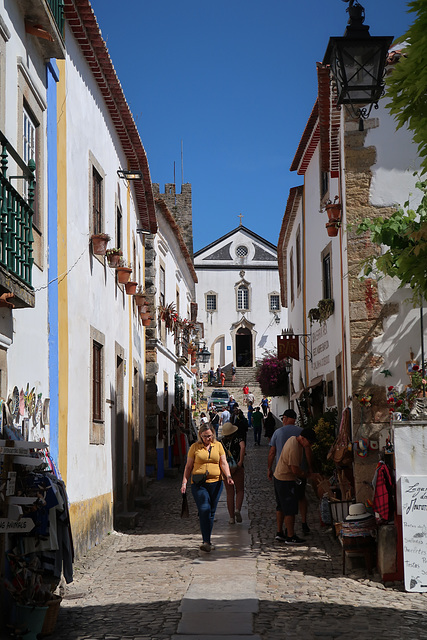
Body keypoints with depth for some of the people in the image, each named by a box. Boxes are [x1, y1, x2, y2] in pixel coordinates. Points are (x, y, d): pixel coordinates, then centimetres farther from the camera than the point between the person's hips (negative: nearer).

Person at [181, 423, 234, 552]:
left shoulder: (218, 445, 10)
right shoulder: (195, 447, 5)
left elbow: (223, 463, 7)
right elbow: (188, 466, 8)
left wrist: (228, 476, -10)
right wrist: (184, 482, 1)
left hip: (215, 483, 3)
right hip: (198, 484, -2)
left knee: (211, 512, 7)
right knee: (204, 510, -16)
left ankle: (207, 540, 19)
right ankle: (206, 542, -19)